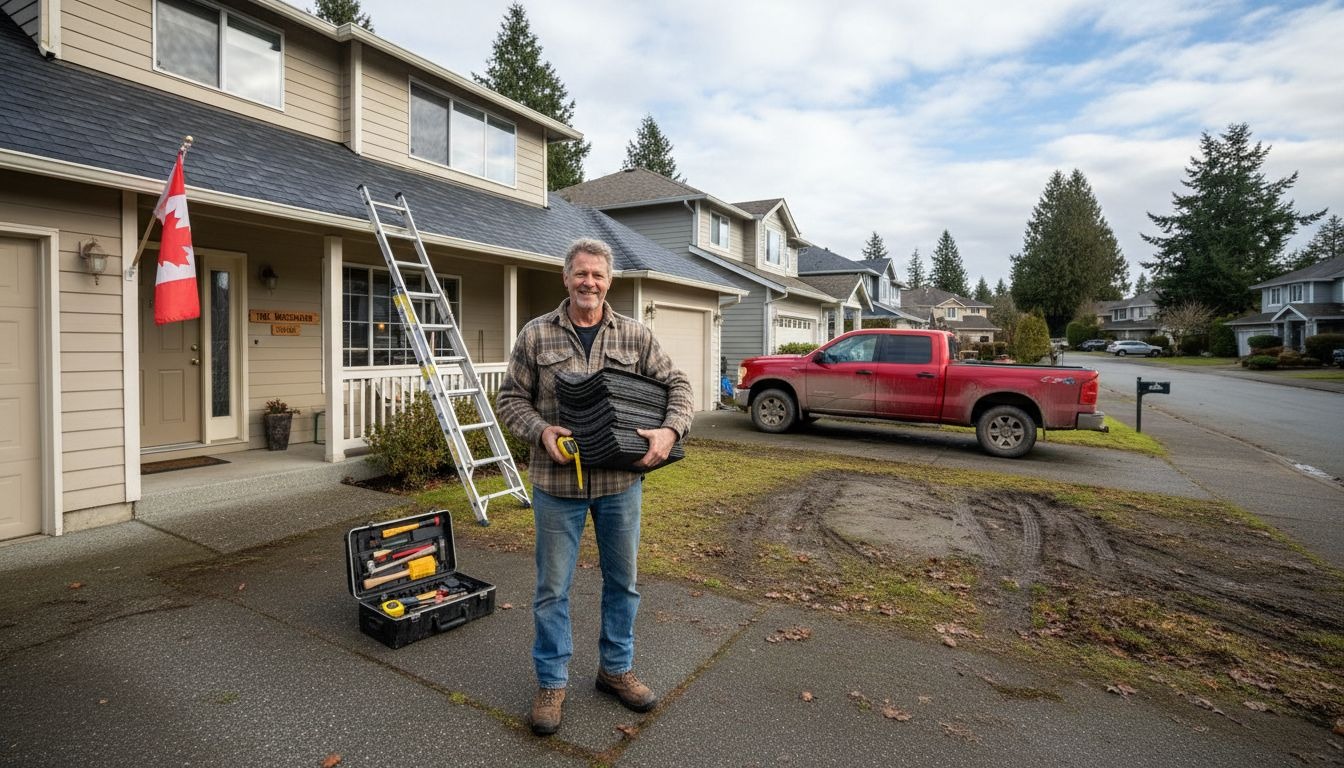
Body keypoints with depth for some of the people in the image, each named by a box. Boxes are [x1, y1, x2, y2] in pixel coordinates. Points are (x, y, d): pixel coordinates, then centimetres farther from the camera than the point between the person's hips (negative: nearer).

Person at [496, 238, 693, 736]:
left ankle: (616, 669, 38)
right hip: (557, 482, -1)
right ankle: (551, 684, 30)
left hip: (620, 481, 2)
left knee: (622, 580, 16)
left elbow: (677, 385, 4)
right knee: (553, 587, 9)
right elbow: (510, 399, 3)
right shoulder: (536, 335, -1)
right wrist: (541, 430, -15)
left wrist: (670, 430, -14)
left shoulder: (635, 336, 2)